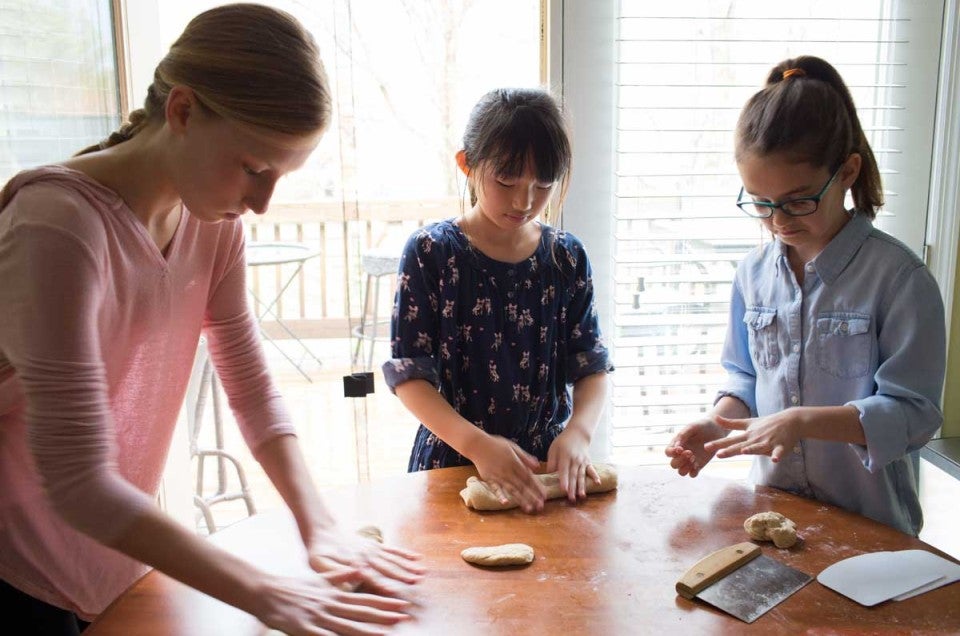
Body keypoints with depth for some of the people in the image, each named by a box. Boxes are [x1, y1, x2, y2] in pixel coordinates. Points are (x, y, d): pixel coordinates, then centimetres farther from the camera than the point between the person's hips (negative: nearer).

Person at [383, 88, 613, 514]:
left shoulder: (567, 257, 3)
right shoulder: (431, 253, -7)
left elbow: (592, 366, 4)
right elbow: (408, 374, -10)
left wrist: (577, 431, -16)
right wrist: (478, 444, -22)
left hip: (547, 462, 2)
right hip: (452, 462, -2)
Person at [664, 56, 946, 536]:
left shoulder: (899, 277, -11)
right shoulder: (754, 272, 3)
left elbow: (913, 412, -12)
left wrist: (802, 421, -22)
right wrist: (716, 424, -6)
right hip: (772, 507, 1)